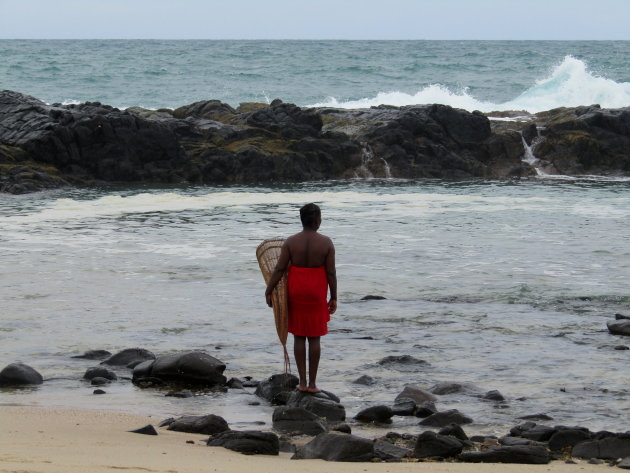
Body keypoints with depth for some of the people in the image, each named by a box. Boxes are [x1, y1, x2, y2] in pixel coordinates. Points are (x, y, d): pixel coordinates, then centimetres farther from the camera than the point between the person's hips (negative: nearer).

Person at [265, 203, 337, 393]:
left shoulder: (291, 242, -9)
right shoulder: (326, 243, -11)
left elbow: (279, 269, -9)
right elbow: (331, 273, -9)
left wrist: (268, 291, 1)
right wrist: (333, 298, 0)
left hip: (296, 292, 1)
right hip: (316, 292, -1)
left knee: (299, 336, 10)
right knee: (314, 338, 7)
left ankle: (302, 382, 8)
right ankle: (312, 383, 7)